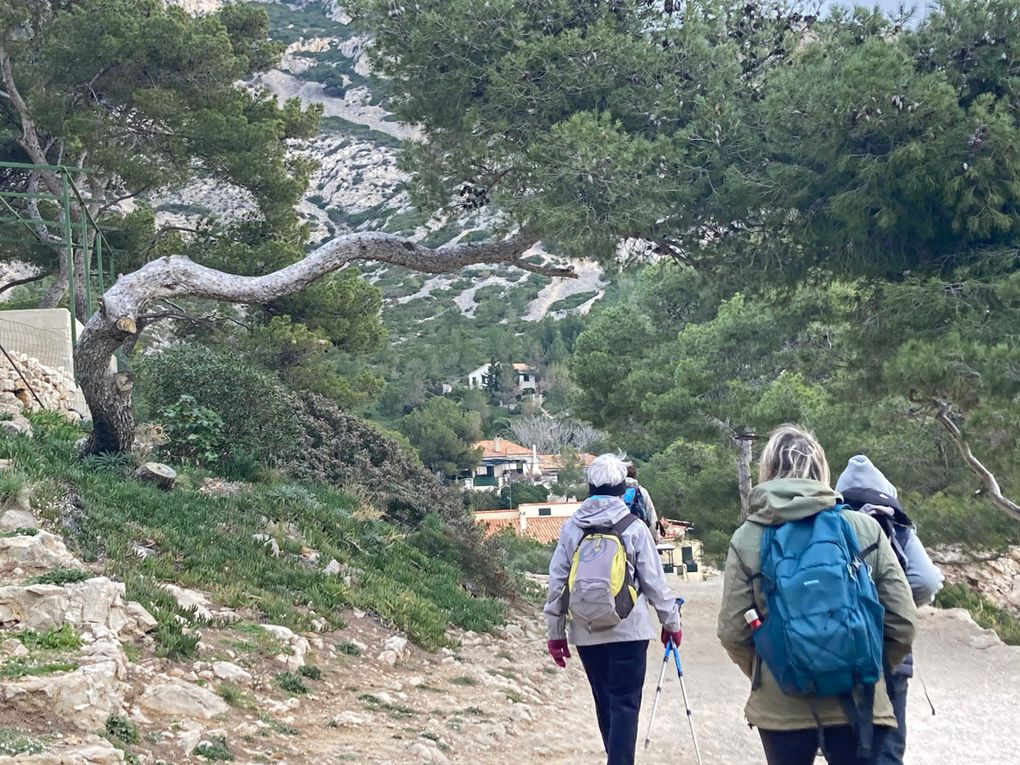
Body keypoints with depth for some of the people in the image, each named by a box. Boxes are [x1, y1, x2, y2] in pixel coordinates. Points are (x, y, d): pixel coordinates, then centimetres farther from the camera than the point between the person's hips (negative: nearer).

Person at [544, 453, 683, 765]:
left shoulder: (571, 528, 2)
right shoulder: (634, 528, -5)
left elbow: (557, 581, 3)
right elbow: (654, 582, -2)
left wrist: (556, 631, 11)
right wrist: (671, 621, 11)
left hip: (586, 632, 3)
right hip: (627, 630, -3)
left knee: (604, 703, 15)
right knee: (624, 704, -1)